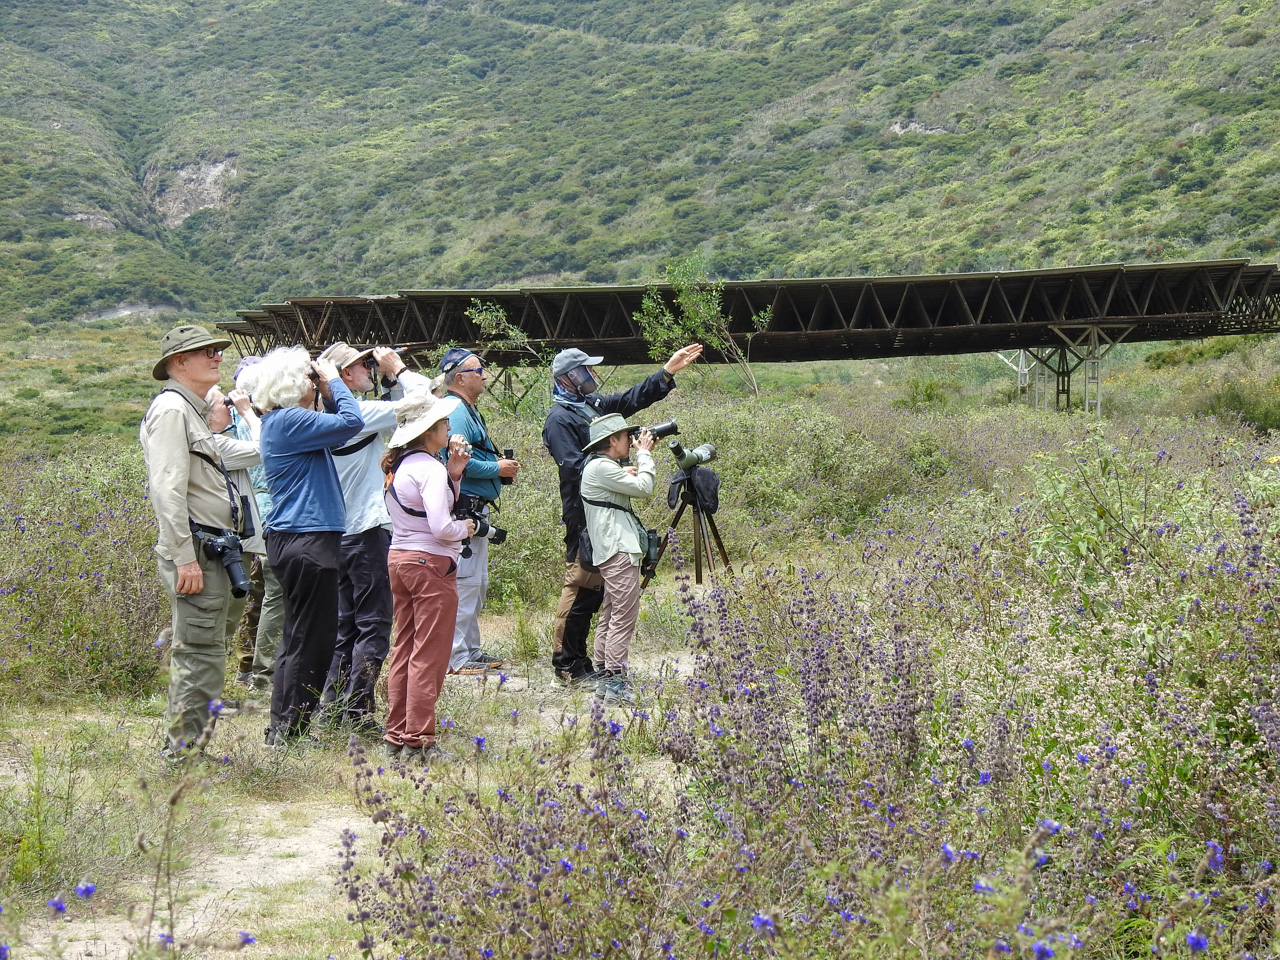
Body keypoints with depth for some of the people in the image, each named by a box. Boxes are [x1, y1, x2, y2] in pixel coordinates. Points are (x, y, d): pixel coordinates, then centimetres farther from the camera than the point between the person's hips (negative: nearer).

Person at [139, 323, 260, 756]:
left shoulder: (193, 412, 20)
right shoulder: (171, 409, -12)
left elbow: (225, 451, 39)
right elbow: (167, 488, -21)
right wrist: (185, 557, -24)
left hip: (208, 552, 11)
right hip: (194, 552, -11)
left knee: (194, 654, 15)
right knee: (200, 656, -9)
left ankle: (185, 751, 22)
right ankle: (186, 751, -5)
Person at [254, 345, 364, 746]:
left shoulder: (286, 421, 15)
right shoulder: (287, 421, -16)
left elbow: (338, 428, 23)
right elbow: (351, 423, -20)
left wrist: (328, 393, 10)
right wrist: (333, 380, -8)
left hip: (297, 539, 11)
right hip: (306, 542, -11)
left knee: (299, 637, 17)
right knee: (311, 638, -5)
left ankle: (282, 730, 23)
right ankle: (288, 732, 0)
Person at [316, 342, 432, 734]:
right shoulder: (361, 412, -15)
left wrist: (390, 381, 12)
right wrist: (397, 371, -5)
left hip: (341, 534, 9)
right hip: (368, 530, -9)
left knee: (345, 624, 14)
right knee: (373, 624, -5)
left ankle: (334, 706, 17)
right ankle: (358, 712, -7)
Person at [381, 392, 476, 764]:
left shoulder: (398, 465, 10)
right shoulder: (429, 468, -17)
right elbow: (440, 526, -25)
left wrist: (454, 472, 7)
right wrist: (465, 528, -5)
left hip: (399, 558, 9)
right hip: (430, 563, -9)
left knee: (404, 650, 15)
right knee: (429, 656, -2)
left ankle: (397, 735, 19)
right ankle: (418, 741, 1)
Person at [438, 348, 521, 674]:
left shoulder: (468, 411, 19)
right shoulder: (455, 413, -15)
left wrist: (498, 462, 11)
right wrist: (497, 469, -15)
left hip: (476, 511, 11)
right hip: (463, 510, -11)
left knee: (478, 583, 17)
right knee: (465, 582, -9)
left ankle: (470, 649, 25)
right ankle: (455, 658, -6)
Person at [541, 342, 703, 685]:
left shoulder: (594, 404, 16)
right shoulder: (559, 419, -11)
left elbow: (634, 399, 24)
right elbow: (573, 466, -21)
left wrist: (668, 371, 18)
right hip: (583, 514, -10)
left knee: (595, 586, 12)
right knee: (581, 584, -9)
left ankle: (578, 658, 18)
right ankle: (566, 663, -4)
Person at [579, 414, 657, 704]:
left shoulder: (604, 466, 19)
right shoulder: (601, 467, -13)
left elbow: (632, 485, 22)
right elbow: (643, 487, -15)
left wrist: (642, 456, 13)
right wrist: (644, 454, -3)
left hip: (612, 550, 11)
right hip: (619, 551, -11)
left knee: (610, 617, 12)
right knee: (624, 617, -11)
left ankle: (604, 679, 15)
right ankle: (615, 683, -13)